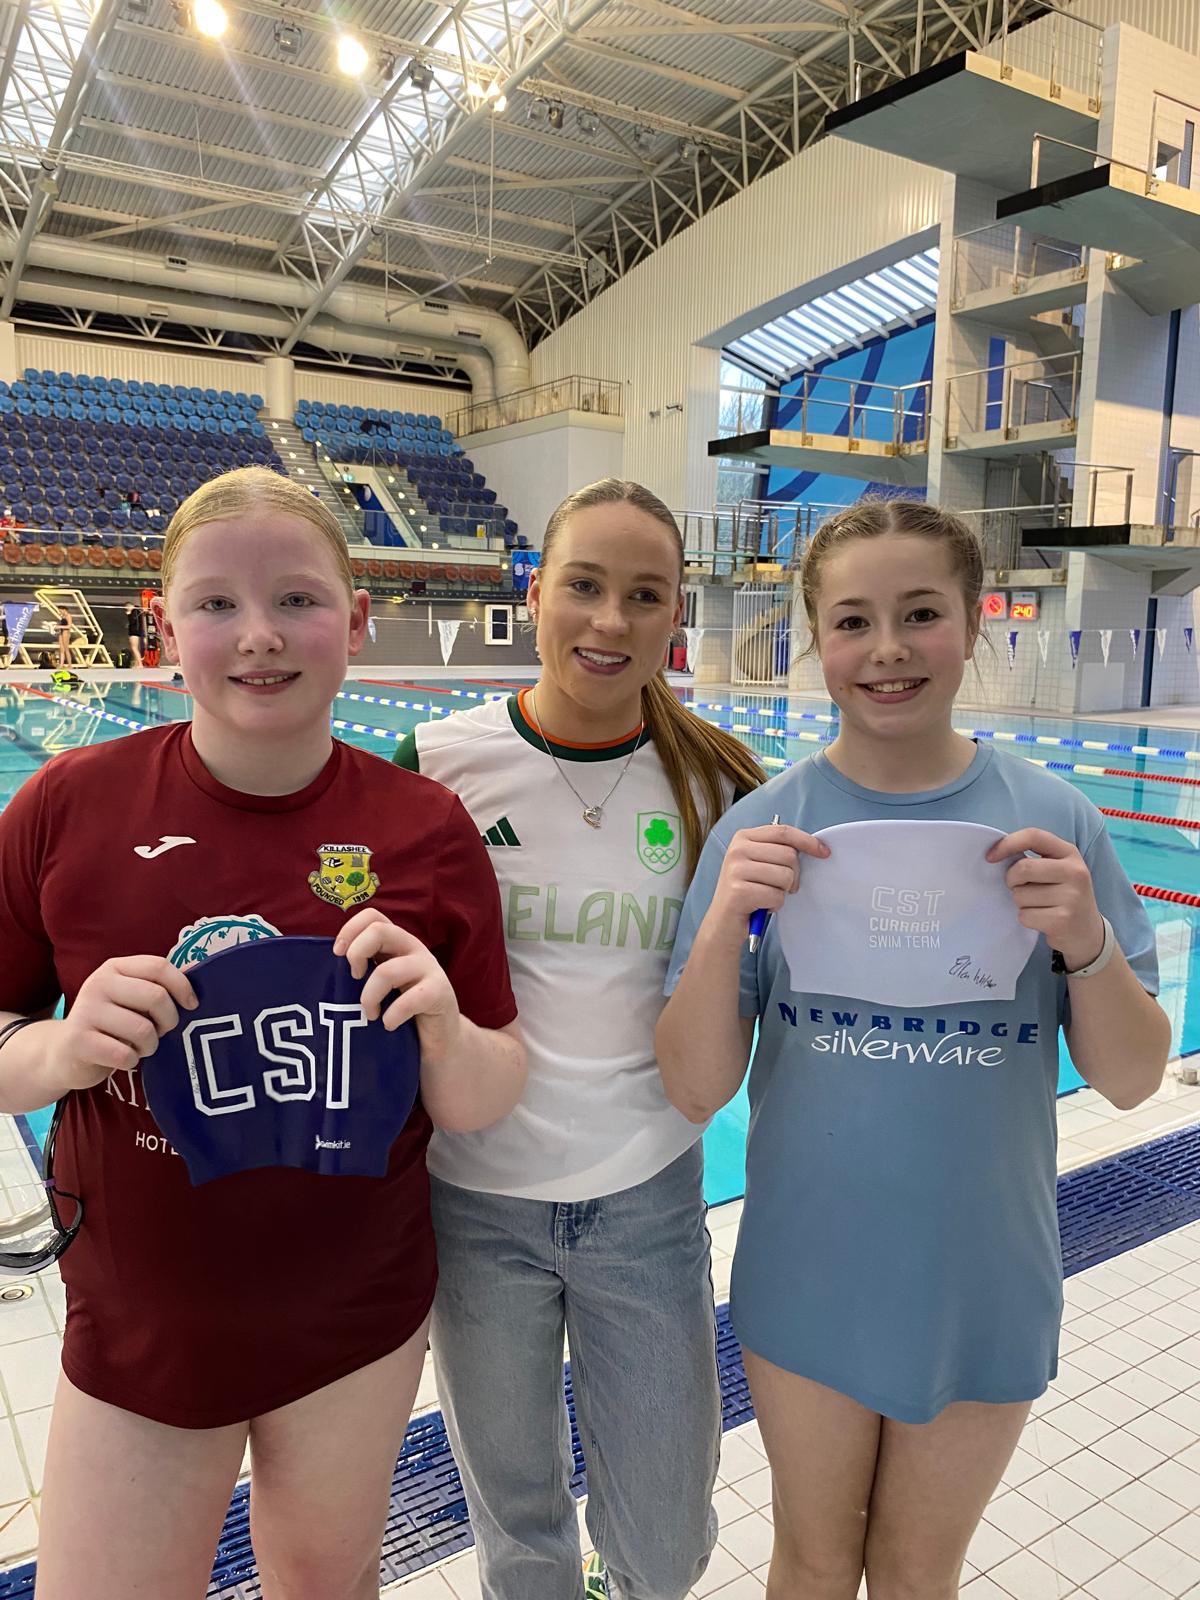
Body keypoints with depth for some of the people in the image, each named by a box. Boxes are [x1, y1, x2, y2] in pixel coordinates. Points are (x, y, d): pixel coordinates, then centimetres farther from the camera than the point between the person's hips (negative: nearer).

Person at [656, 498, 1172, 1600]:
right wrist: (724, 924, -29)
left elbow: (1132, 1081, -6)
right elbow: (696, 1091, -13)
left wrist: (1087, 940, -25)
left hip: (985, 1285, 1)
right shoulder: (763, 827, -13)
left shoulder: (1053, 822, -10)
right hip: (808, 1278, 0)